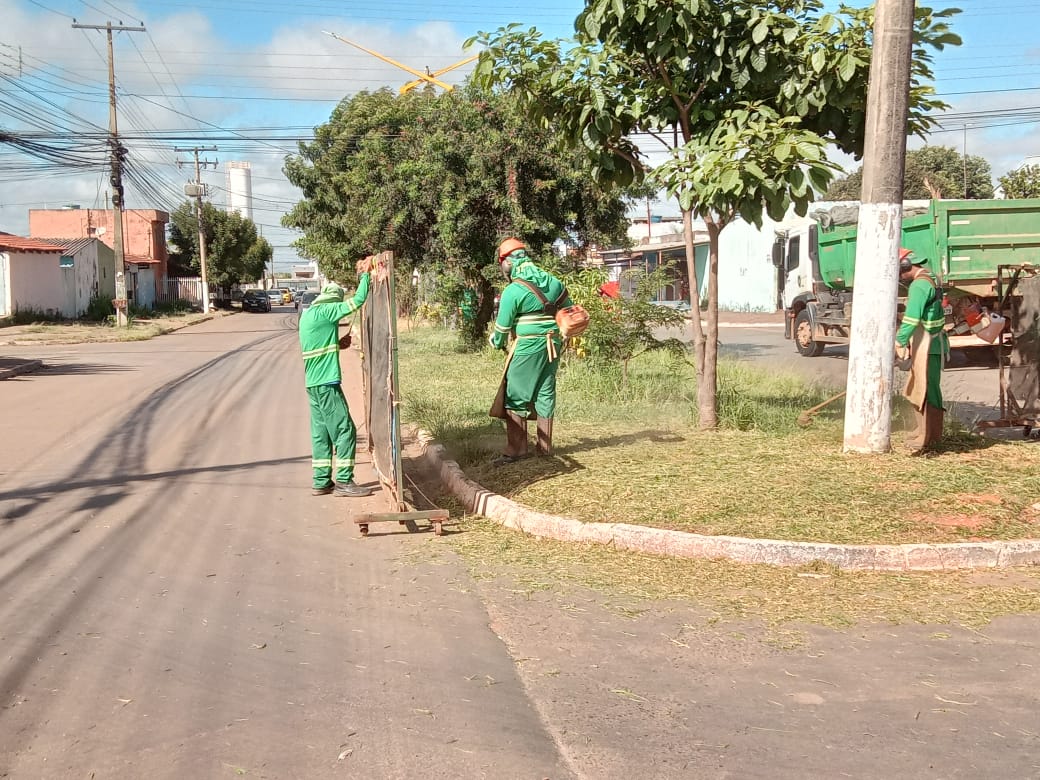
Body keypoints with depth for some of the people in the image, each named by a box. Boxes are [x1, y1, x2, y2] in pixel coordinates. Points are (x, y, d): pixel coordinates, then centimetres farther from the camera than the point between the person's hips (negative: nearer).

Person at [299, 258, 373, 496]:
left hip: (314, 383, 9)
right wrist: (365, 274, -7)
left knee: (321, 432, 11)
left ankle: (321, 481, 13)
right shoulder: (324, 312, -12)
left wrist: (338, 345, 14)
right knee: (344, 430, -5)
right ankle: (344, 481, -4)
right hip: (326, 383, -9)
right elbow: (357, 301, -15)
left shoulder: (308, 314, 15)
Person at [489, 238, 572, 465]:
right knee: (546, 394, 13)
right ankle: (545, 446, 19)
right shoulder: (553, 282, 6)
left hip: (527, 347, -6)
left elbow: (503, 326, -6)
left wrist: (497, 342, 14)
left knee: (515, 397, 2)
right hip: (552, 345, 6)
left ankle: (516, 449, 2)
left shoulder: (513, 290, -13)